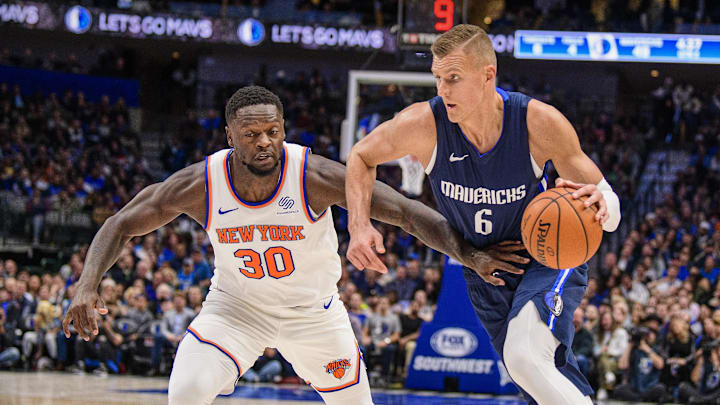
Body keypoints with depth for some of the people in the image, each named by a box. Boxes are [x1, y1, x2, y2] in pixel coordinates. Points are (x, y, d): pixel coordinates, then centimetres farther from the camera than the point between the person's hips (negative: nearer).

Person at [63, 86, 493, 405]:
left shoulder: (314, 176, -29)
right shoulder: (200, 184, -24)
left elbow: (407, 211, -28)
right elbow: (122, 225, -12)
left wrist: (470, 255, -41)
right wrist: (87, 286, -28)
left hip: (313, 308, 0)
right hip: (235, 306, 0)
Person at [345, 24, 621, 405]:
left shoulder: (540, 122, -27)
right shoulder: (424, 124, -24)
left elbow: (610, 212, -20)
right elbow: (362, 156, -2)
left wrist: (598, 202, -45)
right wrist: (359, 226, -18)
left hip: (549, 258, -4)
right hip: (485, 270, 4)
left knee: (525, 358, -32)